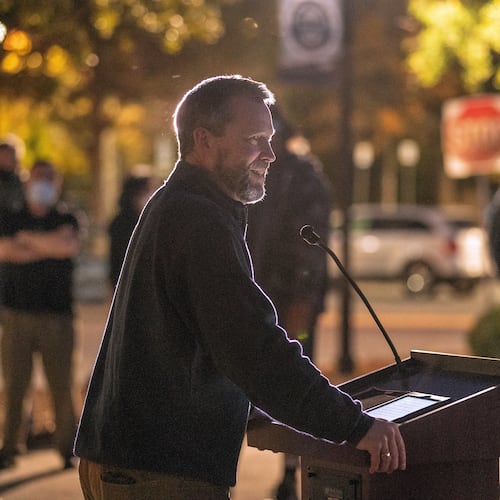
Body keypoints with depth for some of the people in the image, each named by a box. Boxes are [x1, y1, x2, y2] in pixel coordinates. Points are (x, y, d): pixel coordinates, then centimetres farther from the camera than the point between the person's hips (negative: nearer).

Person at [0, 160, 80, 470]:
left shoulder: (66, 221, 11)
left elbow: (71, 245, -11)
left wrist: (29, 239, -1)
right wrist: (48, 247, -4)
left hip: (57, 316, 0)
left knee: (62, 385, -2)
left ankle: (68, 448, 5)